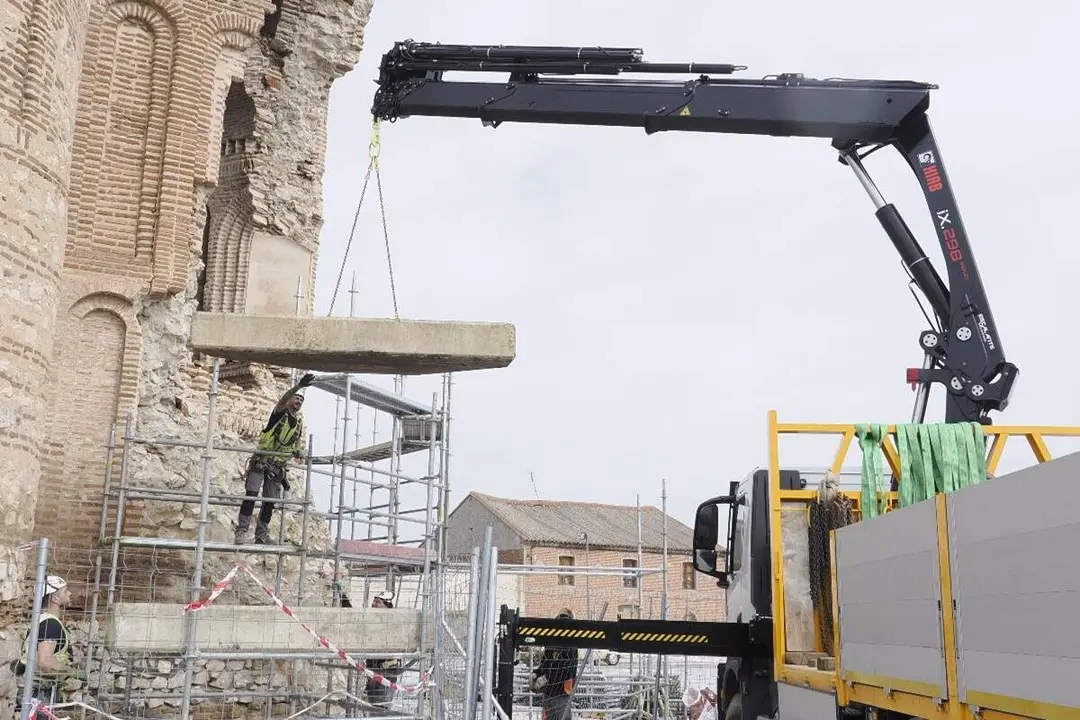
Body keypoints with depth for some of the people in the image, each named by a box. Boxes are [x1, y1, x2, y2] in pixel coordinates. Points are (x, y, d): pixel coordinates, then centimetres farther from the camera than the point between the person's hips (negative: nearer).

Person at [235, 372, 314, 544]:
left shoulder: (300, 422, 13)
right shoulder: (280, 413, -3)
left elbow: (299, 442, 19)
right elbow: (283, 399, -25)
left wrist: (298, 452, -6)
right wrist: (299, 385, -41)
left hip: (279, 467, 5)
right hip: (261, 461, -5)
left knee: (270, 502, 5)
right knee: (251, 495, -13)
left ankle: (261, 535, 12)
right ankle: (242, 530, -10)